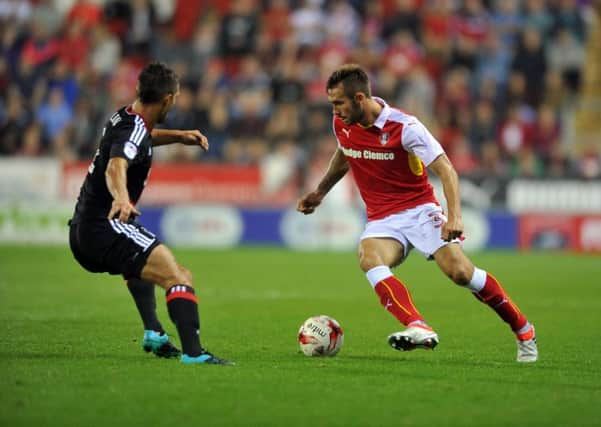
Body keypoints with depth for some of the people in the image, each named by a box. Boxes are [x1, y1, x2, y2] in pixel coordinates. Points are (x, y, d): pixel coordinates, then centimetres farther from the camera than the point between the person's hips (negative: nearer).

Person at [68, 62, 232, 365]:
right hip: (106, 228, -11)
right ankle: (193, 353, -38)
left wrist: (179, 136, 24)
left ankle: (153, 334, 32)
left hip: (82, 232, 11)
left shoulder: (124, 119, 14)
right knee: (179, 279, -22)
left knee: (140, 264, 41)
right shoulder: (133, 131, -16)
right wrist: (121, 197, -58)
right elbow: (115, 167, -38)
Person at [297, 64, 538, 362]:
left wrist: (454, 216, -32)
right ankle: (418, 329, -47)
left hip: (419, 209, -4)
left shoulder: (404, 127, -17)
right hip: (382, 220, 4)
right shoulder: (342, 124, 1)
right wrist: (319, 192, 28)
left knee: (460, 272, -20)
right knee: (369, 260, -31)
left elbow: (445, 169, -19)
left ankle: (523, 331, 1)